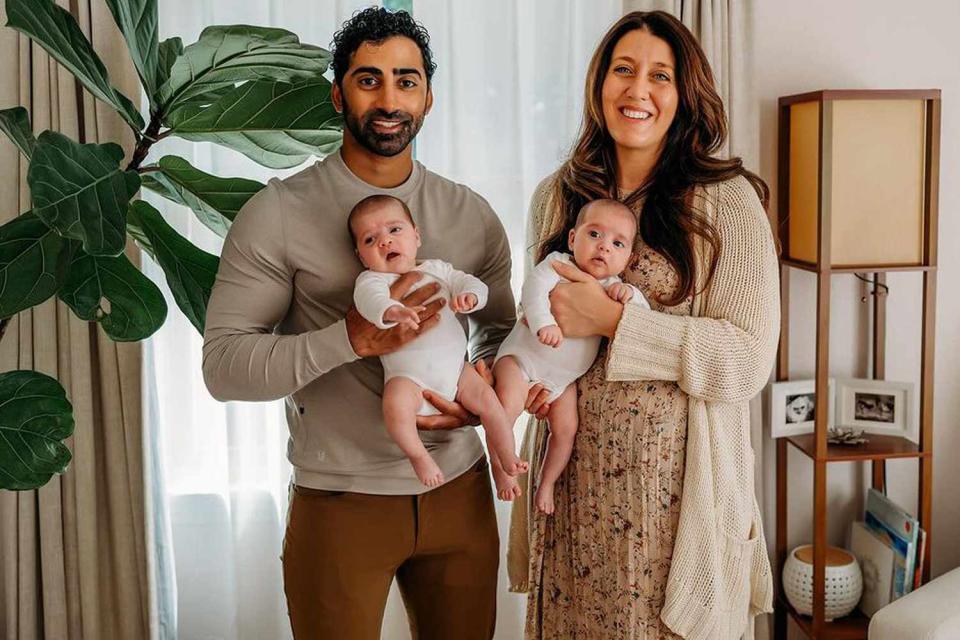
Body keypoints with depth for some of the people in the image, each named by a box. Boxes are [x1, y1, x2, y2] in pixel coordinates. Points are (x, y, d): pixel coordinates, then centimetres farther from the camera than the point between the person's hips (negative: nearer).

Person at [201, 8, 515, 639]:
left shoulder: (472, 214, 4)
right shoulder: (278, 213, -9)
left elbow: (501, 331, 13)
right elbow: (223, 366, -14)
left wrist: (485, 388, -10)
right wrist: (354, 338, -27)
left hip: (460, 489, 4)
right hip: (340, 500, -3)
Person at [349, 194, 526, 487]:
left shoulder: (437, 269, 13)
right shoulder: (371, 279, -2)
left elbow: (469, 282, 6)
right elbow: (370, 298, -25)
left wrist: (468, 296, -21)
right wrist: (392, 312, -49)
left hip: (454, 365, 5)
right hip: (408, 374, -4)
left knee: (488, 399, -9)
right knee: (395, 406, -32)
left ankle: (508, 457, 13)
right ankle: (418, 455, -6)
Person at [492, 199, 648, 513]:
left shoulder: (612, 286, 2)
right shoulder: (558, 264, -14)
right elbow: (534, 287, -32)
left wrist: (629, 295, -24)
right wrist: (543, 323, -49)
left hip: (564, 377, 6)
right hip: (523, 357, -5)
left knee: (566, 428, 3)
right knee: (507, 406, -27)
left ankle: (546, 484, 25)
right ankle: (500, 466, -8)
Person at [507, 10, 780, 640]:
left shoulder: (727, 198, -6)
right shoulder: (556, 197, 8)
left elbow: (749, 358, -14)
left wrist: (612, 319, -18)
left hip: (674, 483, -4)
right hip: (573, 477, 4)